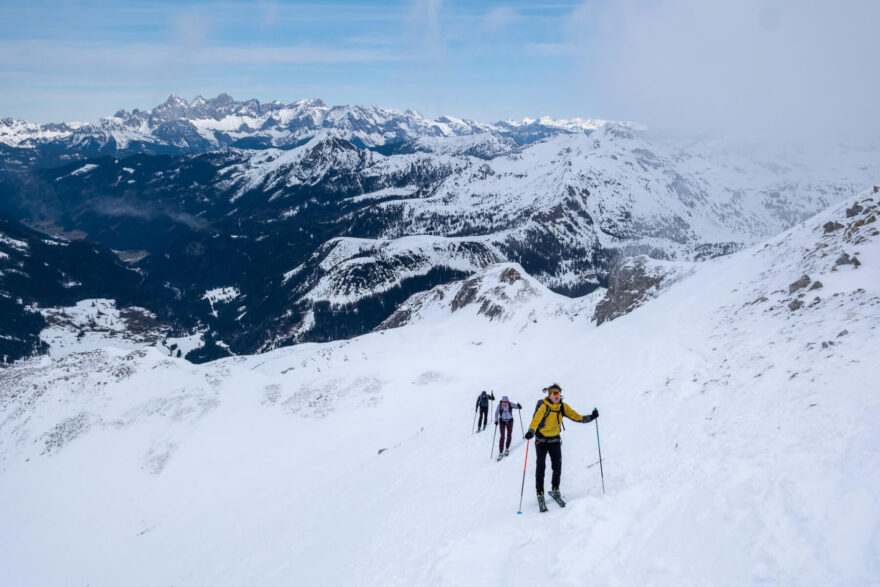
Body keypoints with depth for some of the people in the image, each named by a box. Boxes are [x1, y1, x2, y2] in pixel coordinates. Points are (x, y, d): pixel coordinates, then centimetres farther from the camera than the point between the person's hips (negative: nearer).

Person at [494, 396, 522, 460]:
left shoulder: (510, 404, -14)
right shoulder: (500, 405, -15)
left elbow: (519, 407, -13)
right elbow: (496, 413, -3)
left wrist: (519, 406, -36)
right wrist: (496, 420, -12)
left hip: (510, 421, 1)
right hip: (502, 421, -1)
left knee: (509, 435, 6)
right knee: (502, 436, -9)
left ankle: (507, 449, 30)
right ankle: (500, 453, -6)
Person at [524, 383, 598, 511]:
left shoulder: (562, 406, -6)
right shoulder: (543, 407, -22)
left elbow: (576, 416, -3)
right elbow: (536, 420, -37)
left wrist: (590, 417, -18)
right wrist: (531, 432, -56)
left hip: (555, 440, 4)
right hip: (541, 440, -4)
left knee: (557, 467, 3)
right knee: (541, 467, -6)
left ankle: (555, 491, 24)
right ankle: (540, 495, 5)